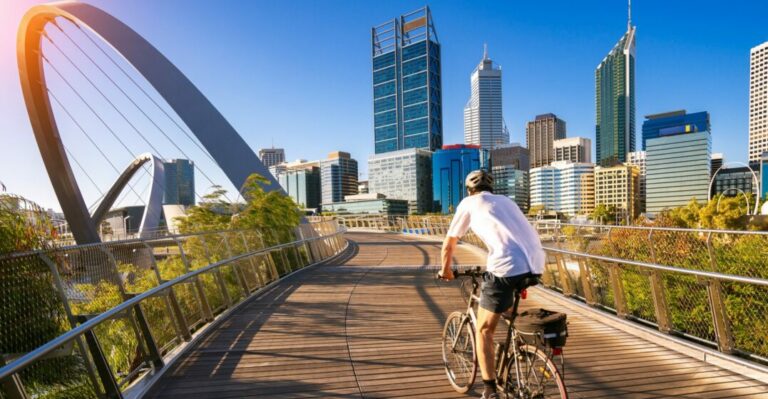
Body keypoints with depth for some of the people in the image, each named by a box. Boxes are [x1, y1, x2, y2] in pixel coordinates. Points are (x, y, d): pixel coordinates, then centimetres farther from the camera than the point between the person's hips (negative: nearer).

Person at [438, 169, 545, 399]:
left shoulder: (469, 203, 14)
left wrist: (445, 270, 34)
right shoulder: (506, 201, 29)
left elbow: (449, 244, 18)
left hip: (507, 267, -6)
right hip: (536, 264, 6)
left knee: (484, 330, 10)